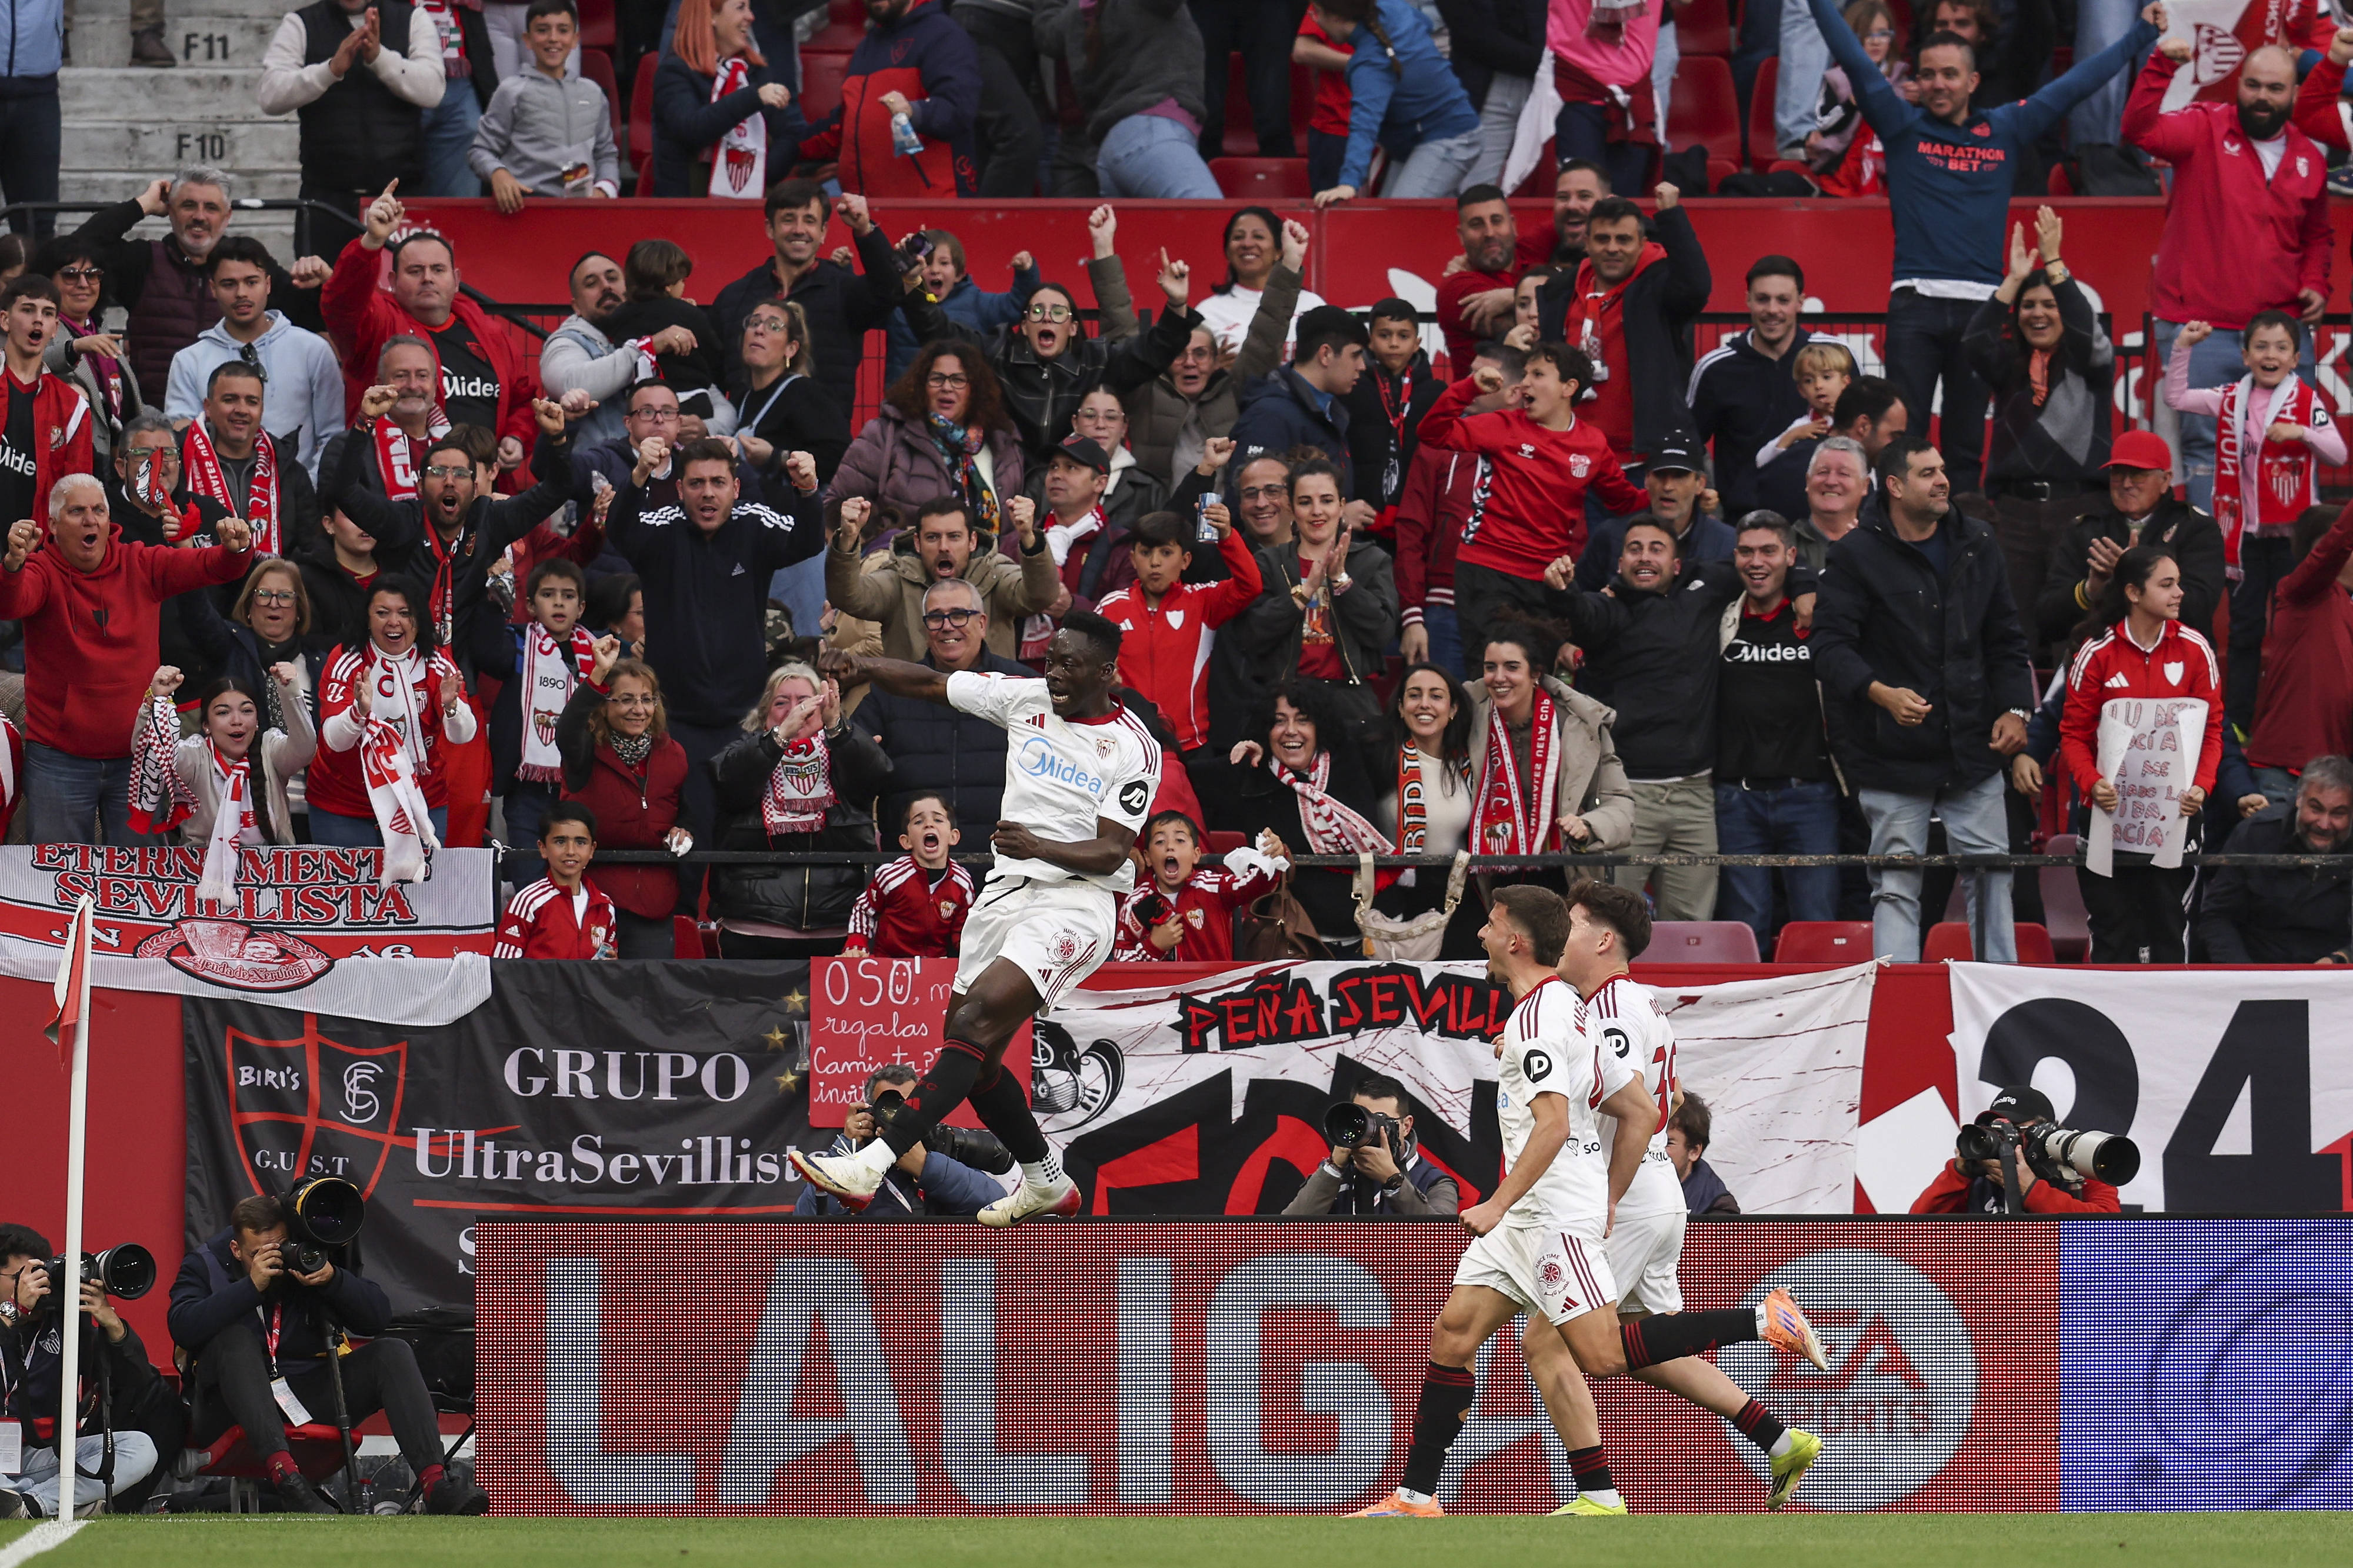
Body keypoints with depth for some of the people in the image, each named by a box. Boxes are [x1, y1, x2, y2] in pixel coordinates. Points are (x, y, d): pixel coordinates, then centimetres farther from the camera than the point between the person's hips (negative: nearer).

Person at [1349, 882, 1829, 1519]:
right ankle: (1416, 1497, 8)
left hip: (1557, 1214, -10)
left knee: (1603, 1354, -14)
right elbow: (1642, 1113, 19)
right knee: (1453, 1333, 7)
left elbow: (1553, 1125, -24)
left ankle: (1763, 1321, -11)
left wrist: (1498, 1204, -24)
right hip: (1529, 1218, 10)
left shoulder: (1538, 1017, -13)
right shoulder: (1564, 1008, 18)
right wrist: (1607, 1203, 20)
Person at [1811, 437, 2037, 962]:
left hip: (1972, 743, 4)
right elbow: (1830, 643, -12)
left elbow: (2006, 638, 17)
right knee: (1896, 886, -3)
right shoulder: (1858, 555, -6)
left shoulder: (1977, 545, 10)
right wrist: (1881, 694, -27)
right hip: (1893, 755, -4)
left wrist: (2016, 708, 4)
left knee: (1991, 873, 4)